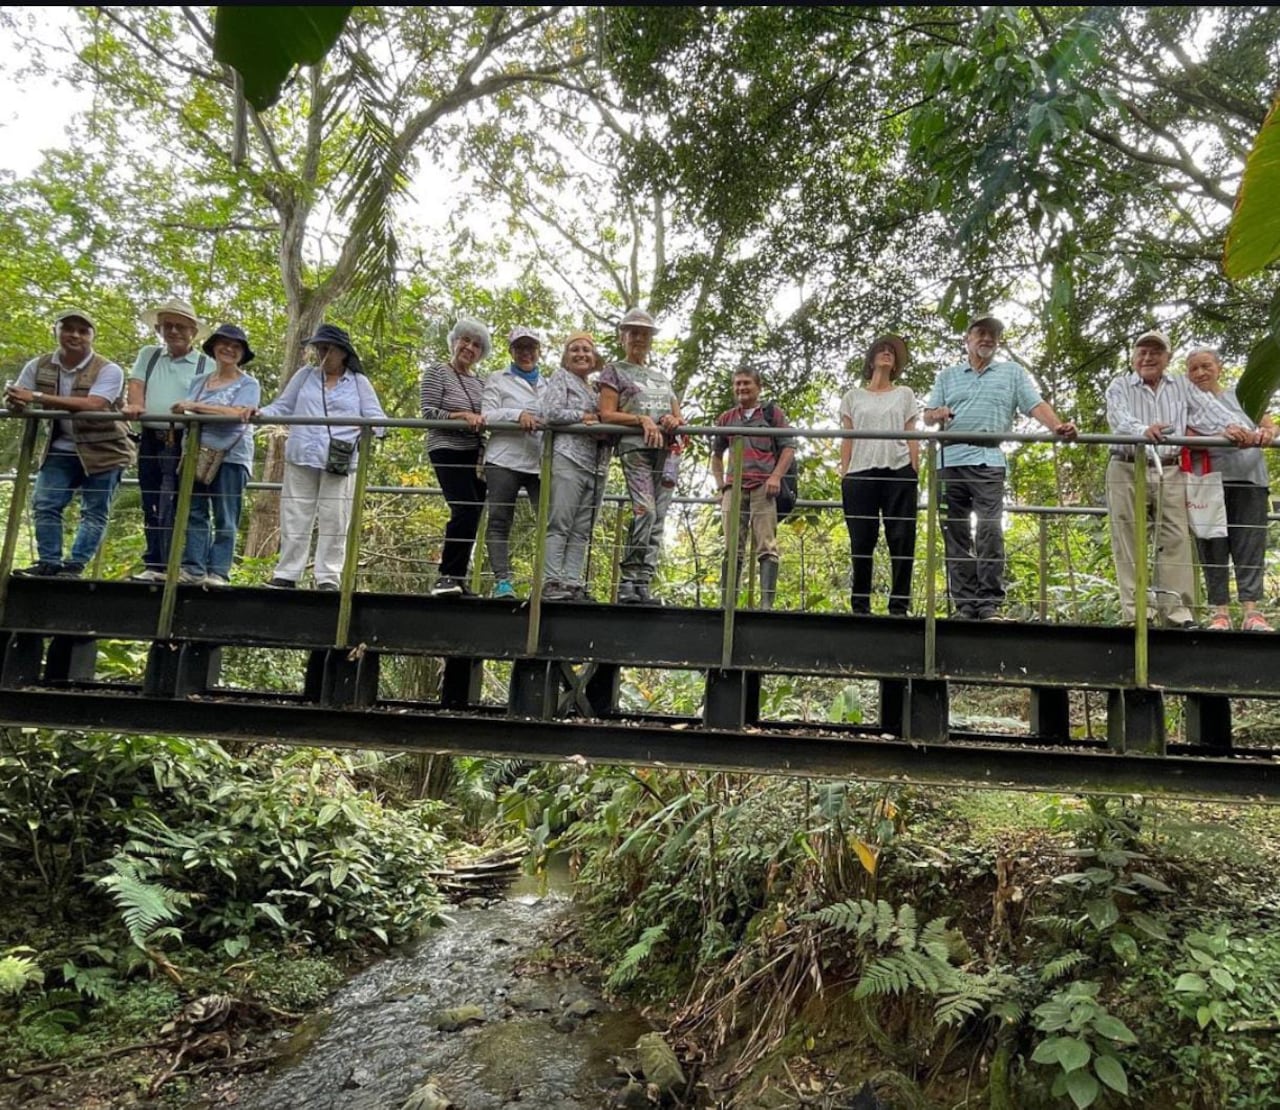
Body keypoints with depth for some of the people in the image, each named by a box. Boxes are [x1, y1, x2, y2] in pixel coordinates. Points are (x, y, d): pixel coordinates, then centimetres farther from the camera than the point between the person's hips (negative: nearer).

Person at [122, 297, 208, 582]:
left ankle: (169, 567, -7)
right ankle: (153, 565, 15)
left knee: (171, 509, -9)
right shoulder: (148, 355, 16)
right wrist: (135, 406, -17)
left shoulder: (205, 365, 4)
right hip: (150, 441, 5)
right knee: (151, 507, 9)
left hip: (182, 442, -5)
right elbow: (136, 384, 4)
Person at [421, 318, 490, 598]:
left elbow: (486, 416, 16)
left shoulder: (480, 382, 18)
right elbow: (428, 413, -8)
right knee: (466, 509, -21)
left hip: (475, 454, 6)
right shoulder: (436, 372, 1)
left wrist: (481, 419, -7)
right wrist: (461, 416, -21)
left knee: (471, 514, 2)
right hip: (447, 451, -6)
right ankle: (447, 576, -14)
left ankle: (456, 578, 9)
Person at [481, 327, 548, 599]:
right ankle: (502, 581, -4)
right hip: (505, 460, -2)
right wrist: (517, 415, -17)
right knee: (500, 521, -4)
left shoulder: (548, 385, 25)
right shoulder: (498, 380, 14)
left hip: (541, 462, 2)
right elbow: (487, 415, 0)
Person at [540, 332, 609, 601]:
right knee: (559, 525, -10)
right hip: (568, 458, -6)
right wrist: (585, 417, -3)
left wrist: (601, 423, -3)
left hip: (596, 465, 6)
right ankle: (552, 582, -12)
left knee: (582, 531, 1)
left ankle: (573, 583, 0)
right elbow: (551, 412, -5)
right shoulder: (561, 378, 10)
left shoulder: (597, 388, 27)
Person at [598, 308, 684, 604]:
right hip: (635, 447, -5)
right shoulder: (614, 371, 13)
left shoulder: (661, 376, 28)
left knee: (658, 518, -4)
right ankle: (630, 580, -19)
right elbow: (607, 414, 0)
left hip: (665, 449, 5)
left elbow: (679, 416, 26)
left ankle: (644, 584, -5)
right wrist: (642, 419, -13)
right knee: (645, 510, -22)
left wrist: (674, 421, 1)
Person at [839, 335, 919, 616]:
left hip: (898, 471, 0)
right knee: (861, 541, -2)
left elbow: (912, 438, 11)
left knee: (902, 539, -5)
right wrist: (843, 476, 1)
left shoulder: (904, 394, 17)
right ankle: (859, 605, 3)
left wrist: (915, 473, 1)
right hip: (861, 472, 0)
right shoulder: (854, 396, 17)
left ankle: (899, 605, -2)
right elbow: (847, 439, 11)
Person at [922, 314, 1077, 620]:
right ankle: (965, 604, 4)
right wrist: (938, 413, -7)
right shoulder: (948, 376, 22)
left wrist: (1057, 426, -15)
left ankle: (990, 604, -10)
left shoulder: (1012, 373, 17)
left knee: (990, 531, -12)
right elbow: (928, 415, 17)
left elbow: (1036, 405, 4)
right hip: (950, 461, 2)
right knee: (955, 534, 0)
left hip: (988, 461, -2)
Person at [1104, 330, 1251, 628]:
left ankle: (1176, 608, -1)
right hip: (1127, 471, -2)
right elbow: (1119, 417, -15)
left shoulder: (1182, 387, 15)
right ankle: (1134, 611, -1)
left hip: (1169, 472, 2)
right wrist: (1144, 430, -37)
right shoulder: (1120, 386, 6)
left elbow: (1208, 407, -3)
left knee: (1176, 539, -3)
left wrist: (1230, 425, -25)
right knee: (1129, 542, -3)